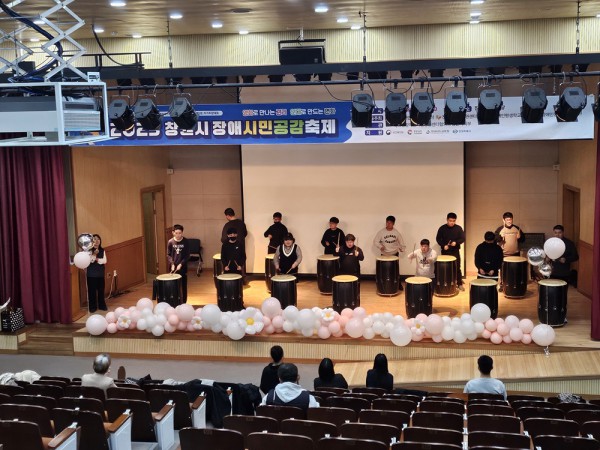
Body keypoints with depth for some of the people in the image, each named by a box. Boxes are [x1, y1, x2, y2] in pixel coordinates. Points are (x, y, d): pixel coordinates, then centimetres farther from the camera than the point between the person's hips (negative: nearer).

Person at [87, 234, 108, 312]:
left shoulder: (102, 250, 7)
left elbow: (105, 261, -2)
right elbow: (90, 260, -18)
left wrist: (97, 259, -12)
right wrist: (94, 254, -31)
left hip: (100, 273, 3)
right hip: (91, 274, -3)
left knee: (101, 290, 8)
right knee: (92, 290, 1)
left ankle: (102, 305, 19)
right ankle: (92, 307, 9)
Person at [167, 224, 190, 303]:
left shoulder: (185, 242, -4)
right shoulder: (170, 242, -1)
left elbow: (187, 255, -4)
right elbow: (168, 255, 2)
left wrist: (181, 264, -15)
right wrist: (172, 264, -13)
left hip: (183, 267, -1)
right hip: (173, 267, 1)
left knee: (183, 286, 6)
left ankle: (183, 303, 16)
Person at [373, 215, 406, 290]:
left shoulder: (396, 232, -3)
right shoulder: (381, 232, -9)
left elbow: (401, 241, 11)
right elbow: (375, 241, -7)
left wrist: (402, 248, -6)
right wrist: (380, 246, -24)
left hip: (395, 254, 1)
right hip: (384, 255, -1)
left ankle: (398, 284, 20)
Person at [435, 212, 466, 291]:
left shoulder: (458, 228, -2)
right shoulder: (442, 228, -2)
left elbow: (462, 239, -2)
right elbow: (438, 239, 2)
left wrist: (456, 242, -20)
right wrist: (443, 245, -13)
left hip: (455, 251, 0)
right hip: (445, 252, 0)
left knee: (457, 268, 1)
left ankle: (459, 284, 10)